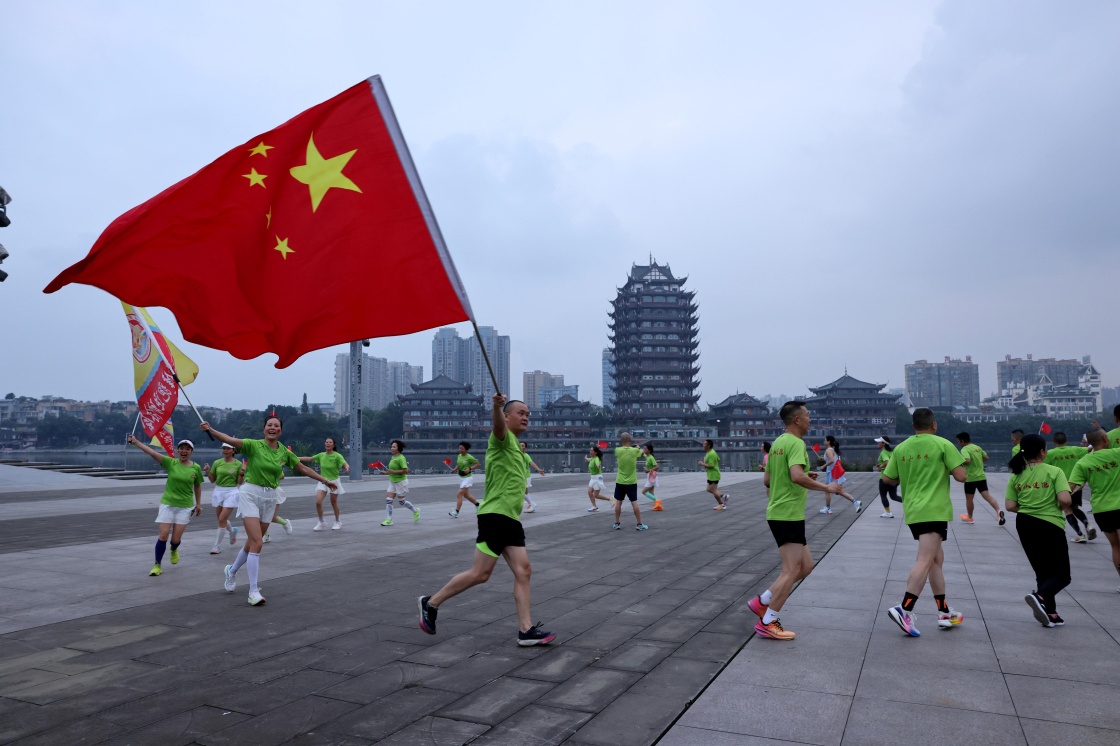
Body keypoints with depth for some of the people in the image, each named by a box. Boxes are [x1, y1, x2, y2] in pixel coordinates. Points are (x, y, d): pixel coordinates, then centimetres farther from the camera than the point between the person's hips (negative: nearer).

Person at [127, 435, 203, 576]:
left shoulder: (196, 468, -4)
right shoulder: (171, 463, -7)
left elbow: (197, 486, 11)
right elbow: (152, 452, -19)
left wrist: (198, 504, 14)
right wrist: (135, 442, -30)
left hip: (185, 506, 0)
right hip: (167, 504, 0)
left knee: (176, 538, 1)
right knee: (163, 535, -7)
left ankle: (174, 550, 38)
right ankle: (157, 565, 11)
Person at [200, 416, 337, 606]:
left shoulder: (284, 452, 4)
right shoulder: (254, 445, -9)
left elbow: (303, 468, 16)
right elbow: (230, 440, -24)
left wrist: (324, 480, 20)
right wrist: (210, 429, -41)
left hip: (270, 498, 5)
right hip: (250, 494, -5)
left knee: (253, 542, 16)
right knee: (257, 543, -14)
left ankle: (232, 570, 45)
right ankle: (253, 591, -5)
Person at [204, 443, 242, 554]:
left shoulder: (238, 464, -5)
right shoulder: (217, 463, 4)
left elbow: (239, 483, -2)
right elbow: (212, 480, 10)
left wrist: (242, 474, -19)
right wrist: (207, 472, -6)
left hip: (231, 492, -4)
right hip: (218, 492, 4)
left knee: (222, 519, -9)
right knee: (222, 520, 14)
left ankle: (217, 546, 1)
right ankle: (232, 531, 46)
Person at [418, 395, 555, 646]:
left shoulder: (514, 444, 21)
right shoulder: (503, 437, -8)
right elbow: (497, 424, -35)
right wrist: (497, 405, -53)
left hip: (511, 518, 9)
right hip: (495, 515, -9)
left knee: (523, 571, 2)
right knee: (480, 574, -4)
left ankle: (526, 630, 4)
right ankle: (430, 603, 12)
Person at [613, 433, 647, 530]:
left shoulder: (618, 450, -9)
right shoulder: (635, 450, -8)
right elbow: (641, 451, 15)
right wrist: (638, 448, 36)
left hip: (620, 482, 1)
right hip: (632, 482, -1)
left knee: (618, 502, 10)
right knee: (634, 502, 3)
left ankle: (617, 524, 16)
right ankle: (640, 524, 6)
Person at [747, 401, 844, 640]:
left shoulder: (778, 442, 15)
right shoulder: (796, 443, -14)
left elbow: (767, 480, 20)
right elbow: (797, 476, -30)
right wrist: (826, 487, -18)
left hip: (779, 513, 10)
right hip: (788, 515, -10)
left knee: (806, 566, 15)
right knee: (792, 570, -5)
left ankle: (762, 602, 16)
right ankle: (767, 623, 1)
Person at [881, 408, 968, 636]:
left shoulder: (901, 448, 8)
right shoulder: (942, 444, -5)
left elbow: (887, 478, 10)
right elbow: (962, 476, -8)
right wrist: (949, 469, 12)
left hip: (913, 512, 6)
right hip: (934, 511, -6)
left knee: (937, 559, 18)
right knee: (925, 561, -11)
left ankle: (944, 612, 23)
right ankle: (904, 609, -23)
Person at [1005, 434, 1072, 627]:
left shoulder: (1016, 475, 0)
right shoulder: (1054, 472, -10)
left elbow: (1010, 506, -2)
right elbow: (1065, 500, -20)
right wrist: (1061, 507, 2)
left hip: (1025, 525, 5)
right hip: (1050, 526, -4)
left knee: (1043, 572, 19)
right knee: (1062, 575, 7)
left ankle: (1050, 613, 21)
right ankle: (1040, 596, -21)